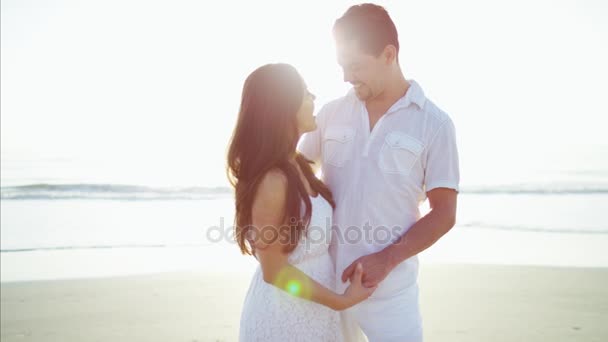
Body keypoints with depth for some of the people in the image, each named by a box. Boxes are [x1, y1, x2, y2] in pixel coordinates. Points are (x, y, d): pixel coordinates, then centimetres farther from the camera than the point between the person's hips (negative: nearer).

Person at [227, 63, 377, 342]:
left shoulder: (296, 166, 2)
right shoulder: (273, 180, -24)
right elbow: (274, 271, -20)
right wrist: (341, 300, -15)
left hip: (311, 308, 8)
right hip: (283, 312, -8)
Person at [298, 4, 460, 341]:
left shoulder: (434, 123, -6)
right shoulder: (332, 113, 1)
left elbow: (443, 213, -5)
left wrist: (386, 259, -16)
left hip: (390, 291, -2)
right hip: (324, 281, 3)